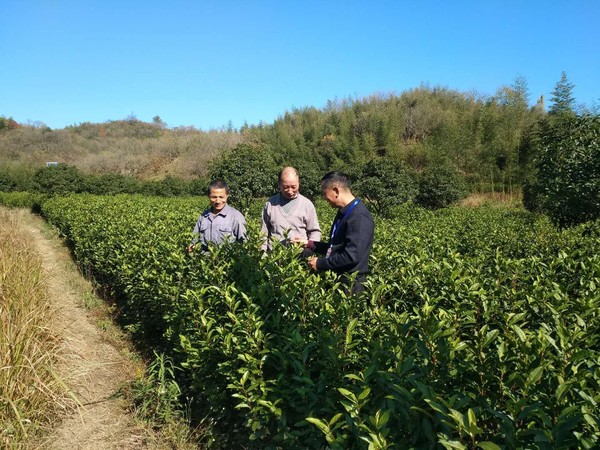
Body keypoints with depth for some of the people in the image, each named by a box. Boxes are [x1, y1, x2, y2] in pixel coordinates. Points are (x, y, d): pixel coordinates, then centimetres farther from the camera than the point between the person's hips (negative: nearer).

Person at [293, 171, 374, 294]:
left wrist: (320, 263, -17)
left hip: (349, 285, -9)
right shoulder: (344, 213, 12)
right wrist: (310, 244, 13)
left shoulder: (359, 217, -20)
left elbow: (352, 256, -26)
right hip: (336, 279, 9)